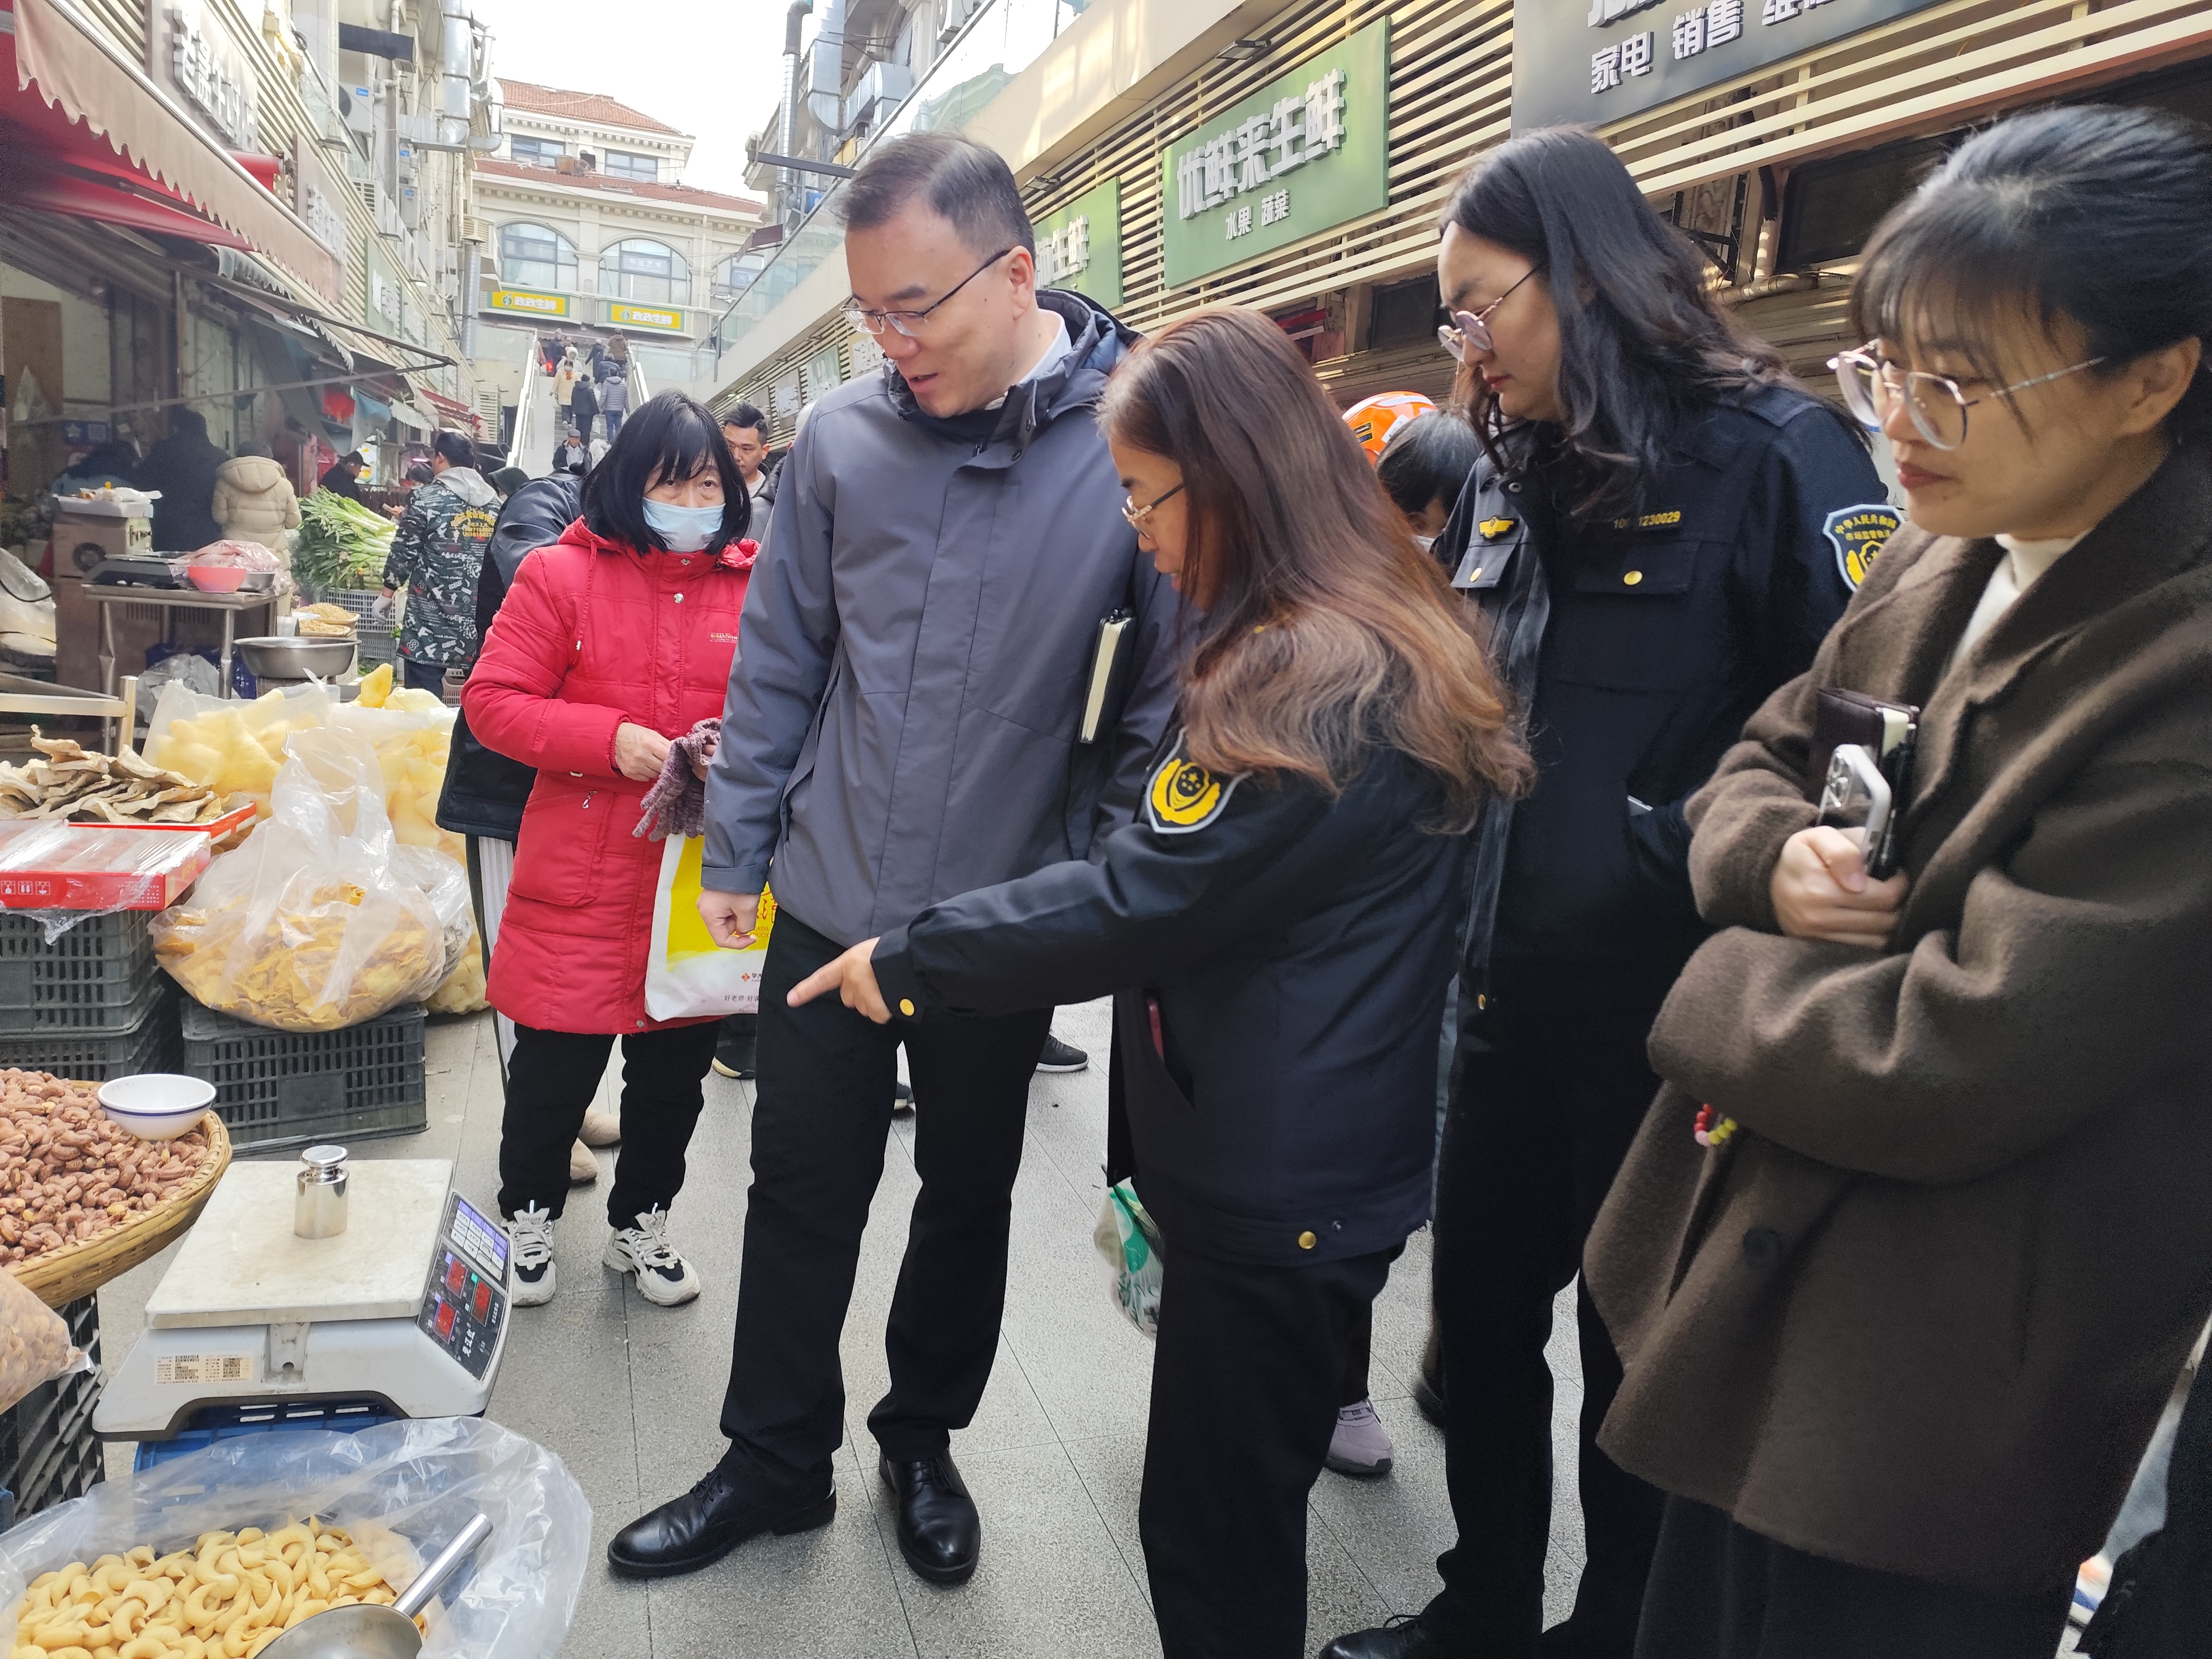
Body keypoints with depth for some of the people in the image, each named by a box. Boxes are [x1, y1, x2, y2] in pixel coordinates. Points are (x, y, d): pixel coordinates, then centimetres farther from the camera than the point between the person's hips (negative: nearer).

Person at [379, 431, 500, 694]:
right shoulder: (494, 501, 8)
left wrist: (387, 593, 6)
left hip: (433, 617, -5)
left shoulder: (427, 498, -7)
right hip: (482, 617, 5)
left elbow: (404, 551, -5)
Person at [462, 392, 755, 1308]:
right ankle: (529, 1215, 36)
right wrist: (611, 738, -17)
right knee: (554, 1061, 9)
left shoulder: (753, 588, 4)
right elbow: (491, 701, -5)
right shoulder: (561, 576, -2)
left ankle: (640, 1224, 37)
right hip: (580, 875, -2)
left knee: (675, 1069, 15)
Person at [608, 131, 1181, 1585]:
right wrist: (734, 853, 6)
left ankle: (923, 1439, 41)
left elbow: (1173, 686, -7)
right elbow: (781, 660, 5)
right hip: (830, 902, 2)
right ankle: (776, 1462, 35)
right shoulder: (842, 437, -3)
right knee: (802, 1192, 13)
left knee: (970, 1195, 17)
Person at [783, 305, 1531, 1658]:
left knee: (1213, 1536, 6)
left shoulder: (1314, 687, -23)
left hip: (1279, 1185, -10)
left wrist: (904, 962, -11)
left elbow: (1134, 905, -22)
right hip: (1303, 1161, 10)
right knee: (1240, 1504, 23)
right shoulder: (1381, 645, 10)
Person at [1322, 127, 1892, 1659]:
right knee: (1481, 1313, 19)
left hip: (1670, 1012, -6)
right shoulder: (1511, 475, 8)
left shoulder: (1772, 451, -12)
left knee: (1639, 1355, 13)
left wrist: (1694, 852, -24)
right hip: (1513, 996, 7)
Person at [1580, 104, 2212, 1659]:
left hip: (1931, 1411, -7)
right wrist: (1777, 861, -12)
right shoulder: (1938, 567, 1)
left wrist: (1721, 984, -11)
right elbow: (1757, 765, 11)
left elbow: (1952, 1066, -28)